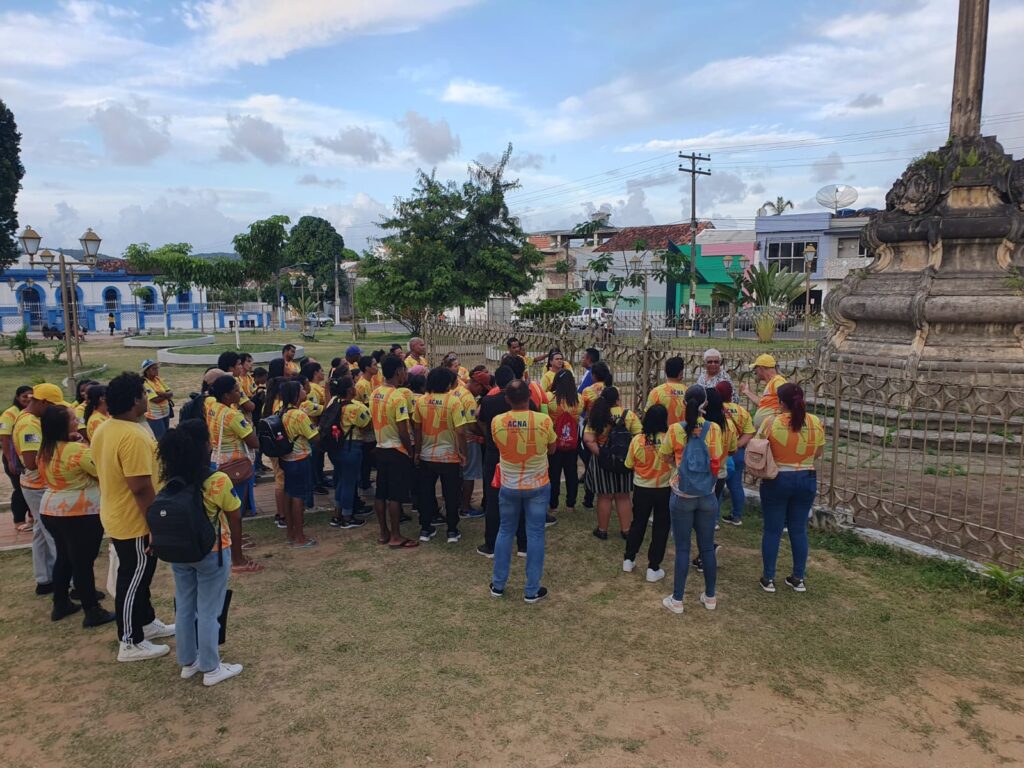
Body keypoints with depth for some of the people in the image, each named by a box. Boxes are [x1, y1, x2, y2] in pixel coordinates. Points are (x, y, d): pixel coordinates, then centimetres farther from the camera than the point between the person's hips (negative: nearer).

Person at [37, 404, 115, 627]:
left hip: (51, 511, 8)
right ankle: (92, 612, 7)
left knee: (64, 557, 21)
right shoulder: (77, 450, -21)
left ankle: (60, 604, 31)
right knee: (83, 562, -1)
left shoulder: (46, 451, 6)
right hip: (80, 514, -8)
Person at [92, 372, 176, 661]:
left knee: (138, 575, 22)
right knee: (133, 580, 3)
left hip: (116, 516, 10)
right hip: (135, 522, -10)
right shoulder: (133, 435, -27)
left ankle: (147, 623, 38)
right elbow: (141, 487, -28)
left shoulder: (103, 430, 5)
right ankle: (130, 644, 15)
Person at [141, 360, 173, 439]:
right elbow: (156, 399, -24)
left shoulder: (158, 379, 6)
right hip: (154, 416, -7)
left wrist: (161, 394, -18)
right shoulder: (144, 383, -16)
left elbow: (171, 393, 0)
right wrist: (166, 395, -8)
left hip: (165, 413, 7)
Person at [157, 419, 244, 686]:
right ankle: (211, 669, 20)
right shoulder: (218, 481, -23)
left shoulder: (169, 481, -9)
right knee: (208, 612, 8)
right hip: (211, 554, -5)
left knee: (184, 608, 19)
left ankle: (188, 662, 33)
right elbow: (235, 521, -12)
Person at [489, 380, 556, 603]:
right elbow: (551, 448, 0)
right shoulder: (544, 420, -17)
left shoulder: (496, 422, -13)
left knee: (505, 532, 16)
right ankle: (532, 590, 14)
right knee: (535, 535, 7)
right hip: (538, 486, -1)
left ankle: (498, 584, 24)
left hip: (509, 486, 2)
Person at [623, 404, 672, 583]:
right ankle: (653, 568, 13)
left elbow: (630, 465, -1)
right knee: (661, 528, 10)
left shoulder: (637, 440, -11)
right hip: (664, 490, -2)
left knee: (638, 523, 20)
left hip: (641, 489, 2)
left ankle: (628, 559, 29)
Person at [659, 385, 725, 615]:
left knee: (682, 548, 7)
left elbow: (665, 455, 5)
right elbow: (718, 460, -1)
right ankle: (710, 597, 27)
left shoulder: (675, 430, -10)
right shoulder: (714, 429, -9)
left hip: (682, 497, -1)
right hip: (708, 497, 1)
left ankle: (677, 600, 14)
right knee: (707, 547, 14)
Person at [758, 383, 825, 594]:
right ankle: (798, 578, 21)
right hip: (806, 481, 3)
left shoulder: (771, 423, -14)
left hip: (776, 481, -3)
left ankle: (768, 578, 14)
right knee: (799, 529, 13)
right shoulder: (816, 423, -5)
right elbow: (819, 453, 7)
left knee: (772, 530, 6)